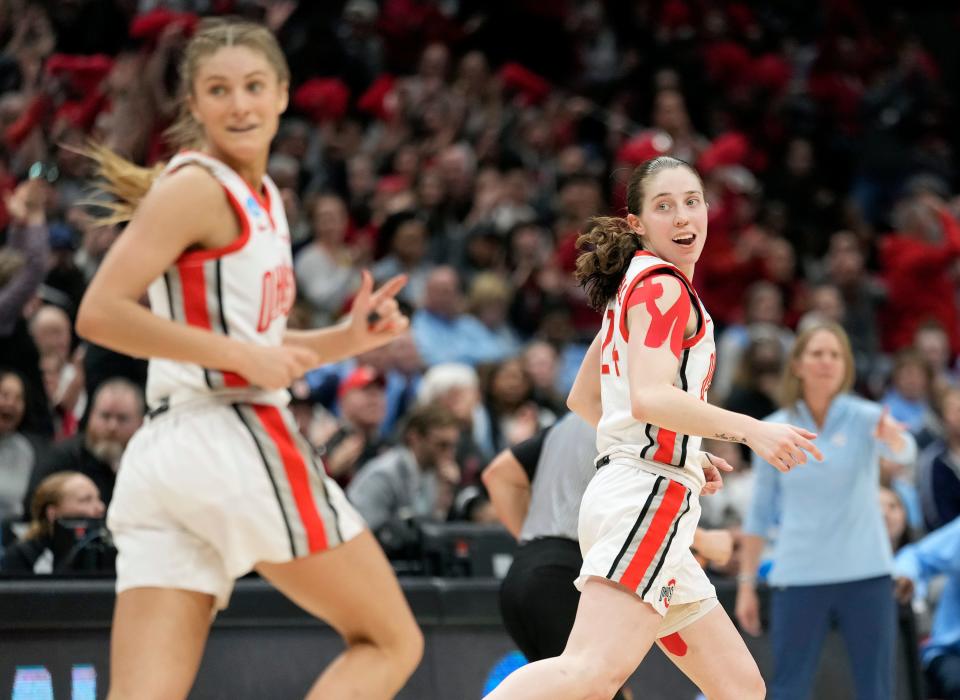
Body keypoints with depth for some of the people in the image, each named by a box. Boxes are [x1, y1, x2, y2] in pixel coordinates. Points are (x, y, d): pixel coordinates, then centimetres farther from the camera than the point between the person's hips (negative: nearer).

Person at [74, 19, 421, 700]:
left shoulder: (264, 198, 22)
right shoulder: (195, 186, -6)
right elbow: (100, 313, -15)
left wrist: (348, 337, 14)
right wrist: (240, 354, -16)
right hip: (235, 440, -8)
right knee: (391, 642, 3)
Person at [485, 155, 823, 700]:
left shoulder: (633, 289, 23)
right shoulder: (663, 284, -5)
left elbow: (583, 398, 30)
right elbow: (651, 397, -18)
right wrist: (751, 430, -17)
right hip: (650, 495, -11)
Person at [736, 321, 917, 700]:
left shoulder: (864, 418, -3)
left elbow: (903, 452, -25)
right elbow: (760, 513, 9)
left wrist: (893, 437, -49)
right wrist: (746, 584, 6)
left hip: (866, 573, -1)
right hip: (799, 579, 1)